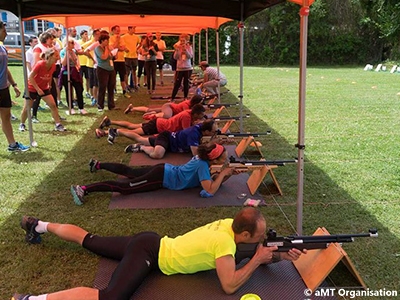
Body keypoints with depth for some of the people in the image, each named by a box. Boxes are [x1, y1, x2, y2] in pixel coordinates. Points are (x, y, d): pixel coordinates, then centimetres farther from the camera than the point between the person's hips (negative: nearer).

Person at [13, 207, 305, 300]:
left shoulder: (228, 224, 0)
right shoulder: (225, 243, -24)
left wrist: (281, 255, 0)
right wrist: (258, 260, -15)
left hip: (151, 242, 8)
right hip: (150, 254, -8)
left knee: (89, 240, 21)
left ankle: (39, 225, 37)